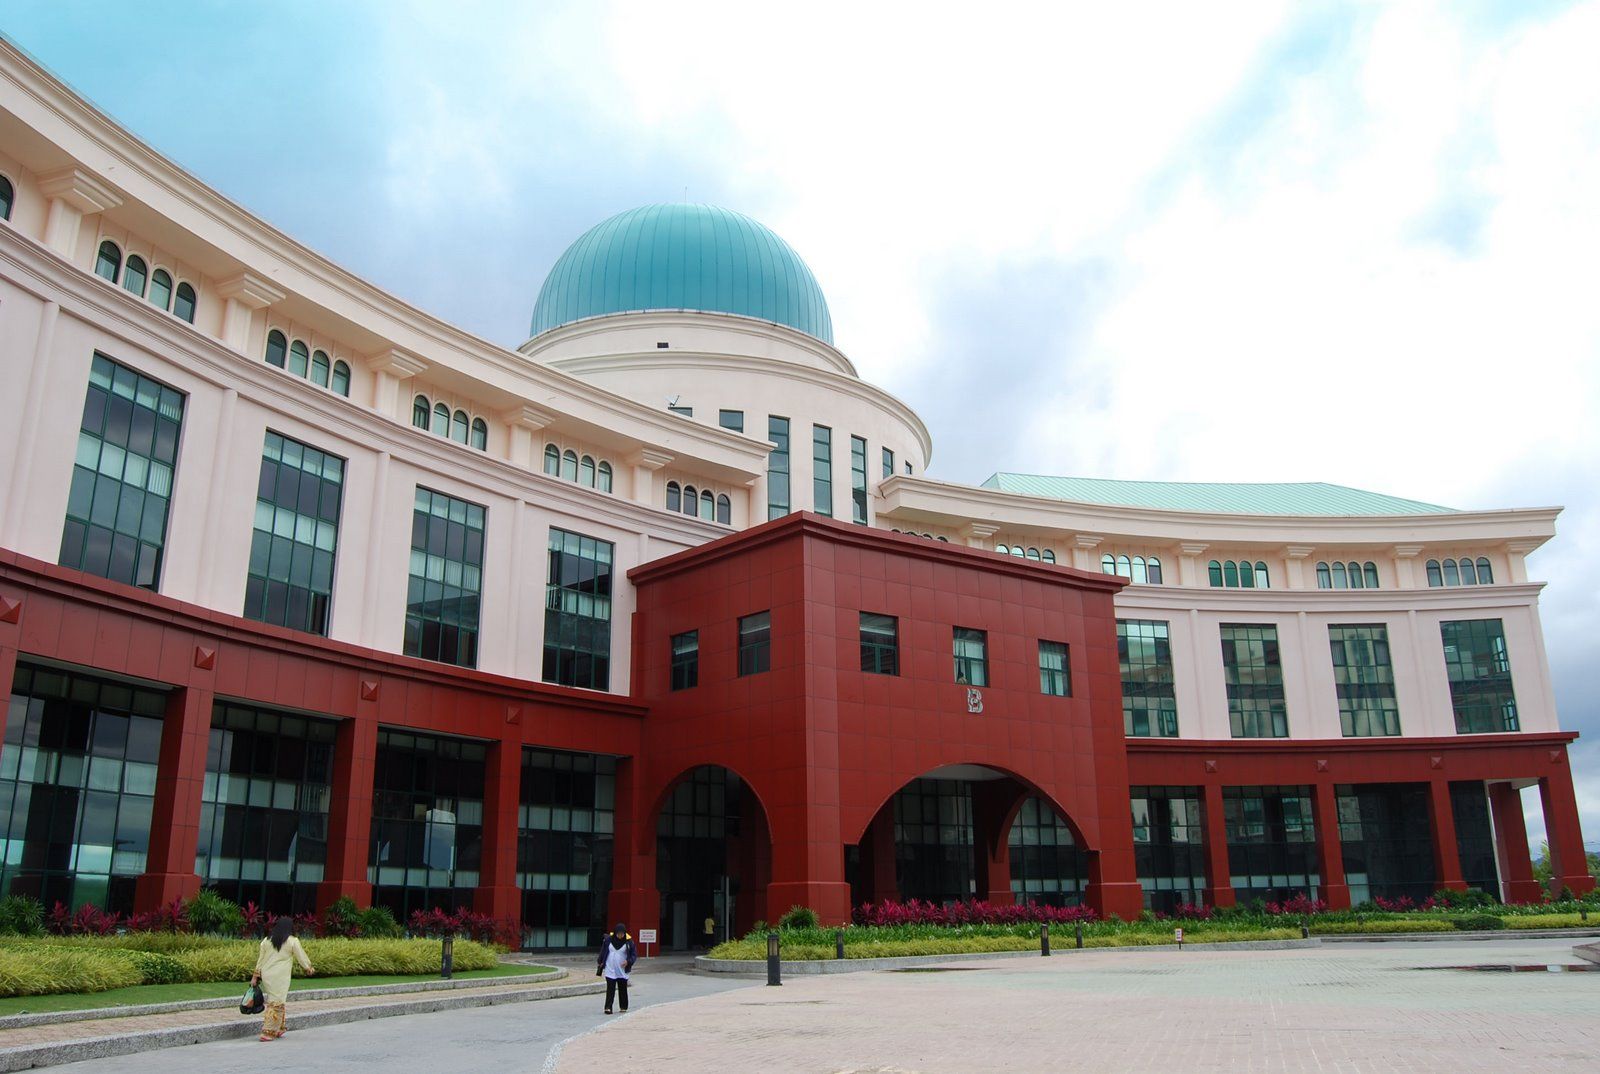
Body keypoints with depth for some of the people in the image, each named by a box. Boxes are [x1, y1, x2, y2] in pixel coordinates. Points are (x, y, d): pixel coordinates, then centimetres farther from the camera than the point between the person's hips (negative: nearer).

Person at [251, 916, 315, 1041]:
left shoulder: (266, 941, 8)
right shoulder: (292, 941, -4)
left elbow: (260, 959, 11)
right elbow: (302, 957, 5)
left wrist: (256, 976, 19)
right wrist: (309, 968, 22)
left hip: (266, 975, 5)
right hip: (280, 977, -5)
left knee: (277, 1001, 17)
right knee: (276, 1003, 0)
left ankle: (279, 1028, 24)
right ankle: (268, 1032, -3)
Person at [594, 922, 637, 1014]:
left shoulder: (628, 941, -5)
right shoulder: (608, 939, -3)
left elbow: (634, 955, -1)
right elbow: (602, 952, 8)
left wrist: (628, 961, -17)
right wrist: (600, 963, 9)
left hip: (622, 971, 0)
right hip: (610, 970, 0)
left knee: (623, 989, 8)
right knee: (610, 989, -8)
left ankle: (624, 1008, 19)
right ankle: (608, 1007, -6)